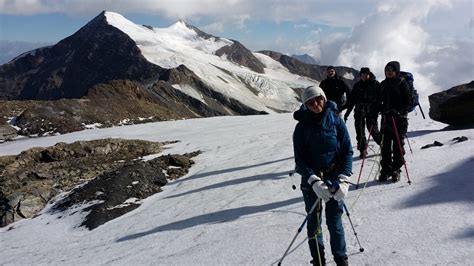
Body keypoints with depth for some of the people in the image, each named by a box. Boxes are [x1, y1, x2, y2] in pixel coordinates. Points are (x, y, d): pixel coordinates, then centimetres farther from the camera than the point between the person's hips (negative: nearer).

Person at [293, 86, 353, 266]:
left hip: (334, 177, 0)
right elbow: (300, 159, -7)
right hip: (311, 179, 0)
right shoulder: (302, 127, -6)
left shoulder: (335, 120, -5)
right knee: (314, 222, 9)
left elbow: (347, 151, -4)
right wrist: (314, 181, -20)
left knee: (335, 222, 3)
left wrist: (343, 179, -14)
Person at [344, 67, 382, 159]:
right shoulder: (358, 85, 8)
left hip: (371, 112, -3)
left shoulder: (376, 84, -2)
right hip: (359, 112, 3)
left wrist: (376, 112, -17)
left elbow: (379, 99, -6)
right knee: (360, 131, 1)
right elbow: (351, 99, 11)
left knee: (373, 130, -1)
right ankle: (362, 150, 12)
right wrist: (348, 111, 9)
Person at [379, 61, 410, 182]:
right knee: (385, 145, 2)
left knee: (398, 145, -1)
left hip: (399, 118, -4)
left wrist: (398, 111, -20)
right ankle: (385, 170, 9)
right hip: (386, 118, 4)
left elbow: (407, 102, -6)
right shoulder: (383, 85, 12)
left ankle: (395, 170, 7)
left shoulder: (402, 84, -2)